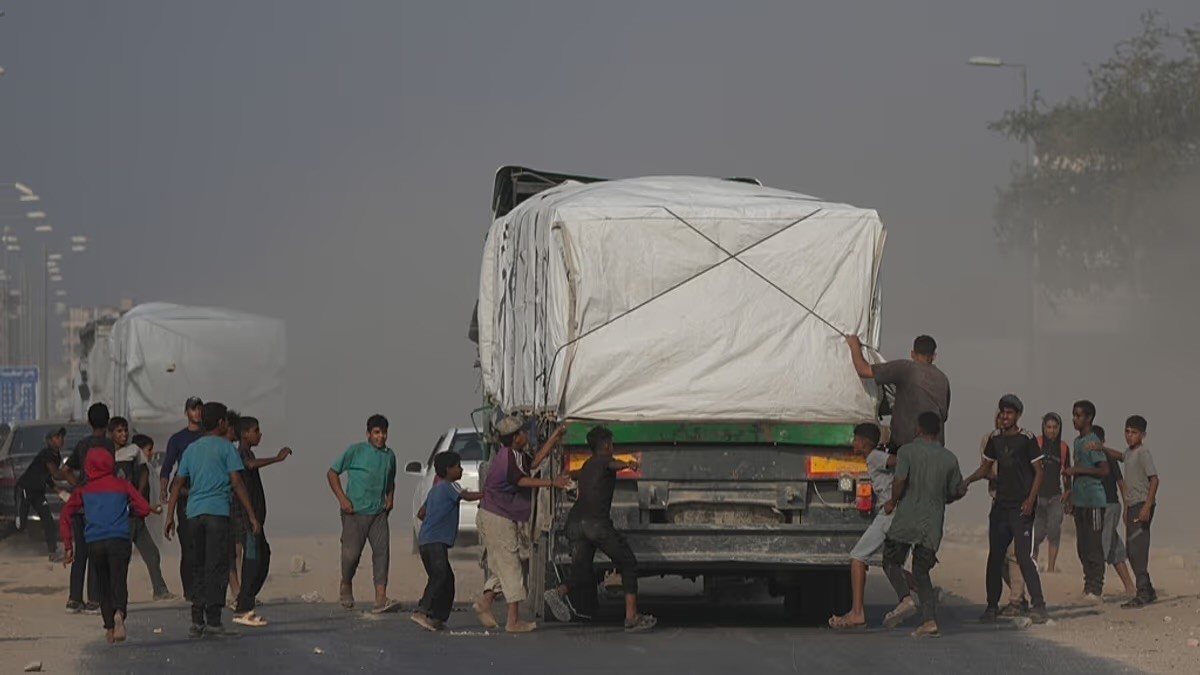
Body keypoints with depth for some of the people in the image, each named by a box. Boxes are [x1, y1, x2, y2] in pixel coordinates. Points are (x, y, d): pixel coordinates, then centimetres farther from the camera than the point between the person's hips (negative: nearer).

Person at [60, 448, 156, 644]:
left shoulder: (84, 490, 14)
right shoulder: (123, 485, 10)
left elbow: (67, 513, 5)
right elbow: (144, 508, 4)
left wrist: (68, 546, 6)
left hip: (94, 543, 1)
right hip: (119, 539, -1)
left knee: (103, 586, 13)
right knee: (119, 582, -8)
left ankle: (109, 628, 10)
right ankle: (119, 613, -36)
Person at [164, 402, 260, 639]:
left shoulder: (191, 449, 17)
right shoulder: (226, 448, 1)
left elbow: (177, 483, 15)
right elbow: (236, 483, -5)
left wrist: (170, 516, 18)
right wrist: (251, 515, -4)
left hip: (194, 513, 6)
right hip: (217, 512, -6)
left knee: (198, 567, 11)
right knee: (217, 567, -6)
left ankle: (197, 621, 9)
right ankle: (213, 621, -10)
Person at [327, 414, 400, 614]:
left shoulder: (389, 456, 11)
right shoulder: (356, 451, -5)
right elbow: (332, 473, -1)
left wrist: (390, 498, 10)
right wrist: (342, 499, -9)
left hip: (379, 512, 4)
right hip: (355, 511, -4)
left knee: (382, 550, -9)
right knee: (352, 552, -3)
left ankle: (380, 599, -14)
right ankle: (346, 586, 28)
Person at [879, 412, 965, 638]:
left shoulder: (907, 451, -4)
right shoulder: (949, 458, 7)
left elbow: (900, 480, -18)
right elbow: (959, 491, 13)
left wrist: (892, 502, -1)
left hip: (907, 518, -4)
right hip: (933, 523, 4)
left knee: (891, 560, 10)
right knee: (921, 570, 9)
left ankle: (906, 598, -16)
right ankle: (930, 621, -5)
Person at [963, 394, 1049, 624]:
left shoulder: (1026, 439, -6)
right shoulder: (996, 440, 11)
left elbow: (1039, 472, -6)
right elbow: (985, 468, 19)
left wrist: (1030, 500, -16)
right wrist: (966, 481, 1)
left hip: (1021, 508, -6)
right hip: (1000, 505, 6)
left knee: (1024, 556, -14)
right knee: (995, 556, 9)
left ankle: (1038, 605, -14)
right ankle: (992, 605, 17)